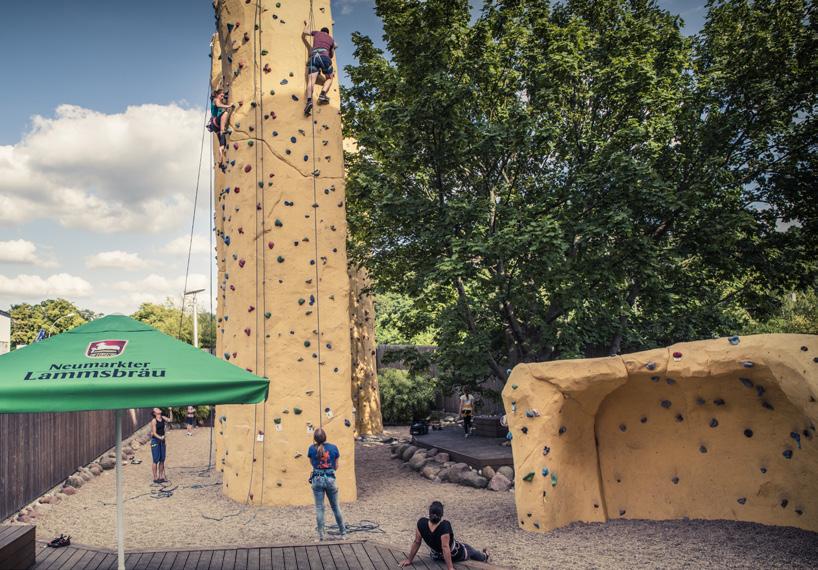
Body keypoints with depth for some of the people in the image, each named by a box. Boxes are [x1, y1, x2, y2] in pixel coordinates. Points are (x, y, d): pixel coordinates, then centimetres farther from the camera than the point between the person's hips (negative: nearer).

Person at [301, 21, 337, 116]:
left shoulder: (317, 33, 25)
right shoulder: (331, 39, 26)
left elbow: (305, 32, 39)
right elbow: (332, 54, 36)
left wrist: (307, 25, 58)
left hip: (313, 56, 1)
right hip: (324, 56, -1)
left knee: (311, 81, -11)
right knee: (329, 78, 19)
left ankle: (309, 100, -35)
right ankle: (322, 94, -8)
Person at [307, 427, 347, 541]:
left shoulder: (312, 449, -6)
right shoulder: (333, 448, -5)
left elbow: (312, 463, 10)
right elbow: (336, 467, 3)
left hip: (317, 479, 0)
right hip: (330, 479, 0)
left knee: (319, 508, 7)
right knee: (335, 507, 14)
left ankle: (321, 535, 7)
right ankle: (343, 533, 21)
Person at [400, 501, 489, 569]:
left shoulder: (421, 523, -29)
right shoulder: (445, 526, -41)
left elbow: (417, 542, -19)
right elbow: (445, 547, -38)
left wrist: (409, 560, -8)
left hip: (436, 556, 3)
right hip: (456, 555, -3)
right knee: (471, 551, 29)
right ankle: (484, 557, 60)